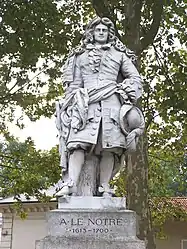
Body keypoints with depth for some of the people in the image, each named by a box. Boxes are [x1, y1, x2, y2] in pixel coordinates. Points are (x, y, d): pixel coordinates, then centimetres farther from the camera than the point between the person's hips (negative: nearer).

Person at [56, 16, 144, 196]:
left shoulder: (119, 54, 21)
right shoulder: (80, 56, 24)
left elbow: (135, 78, 15)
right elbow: (74, 84, 20)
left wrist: (128, 100, 1)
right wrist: (71, 106, 8)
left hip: (111, 103, 0)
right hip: (85, 105, 1)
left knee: (109, 147, -11)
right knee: (78, 143, -17)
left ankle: (104, 188, -11)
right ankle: (71, 184, -24)